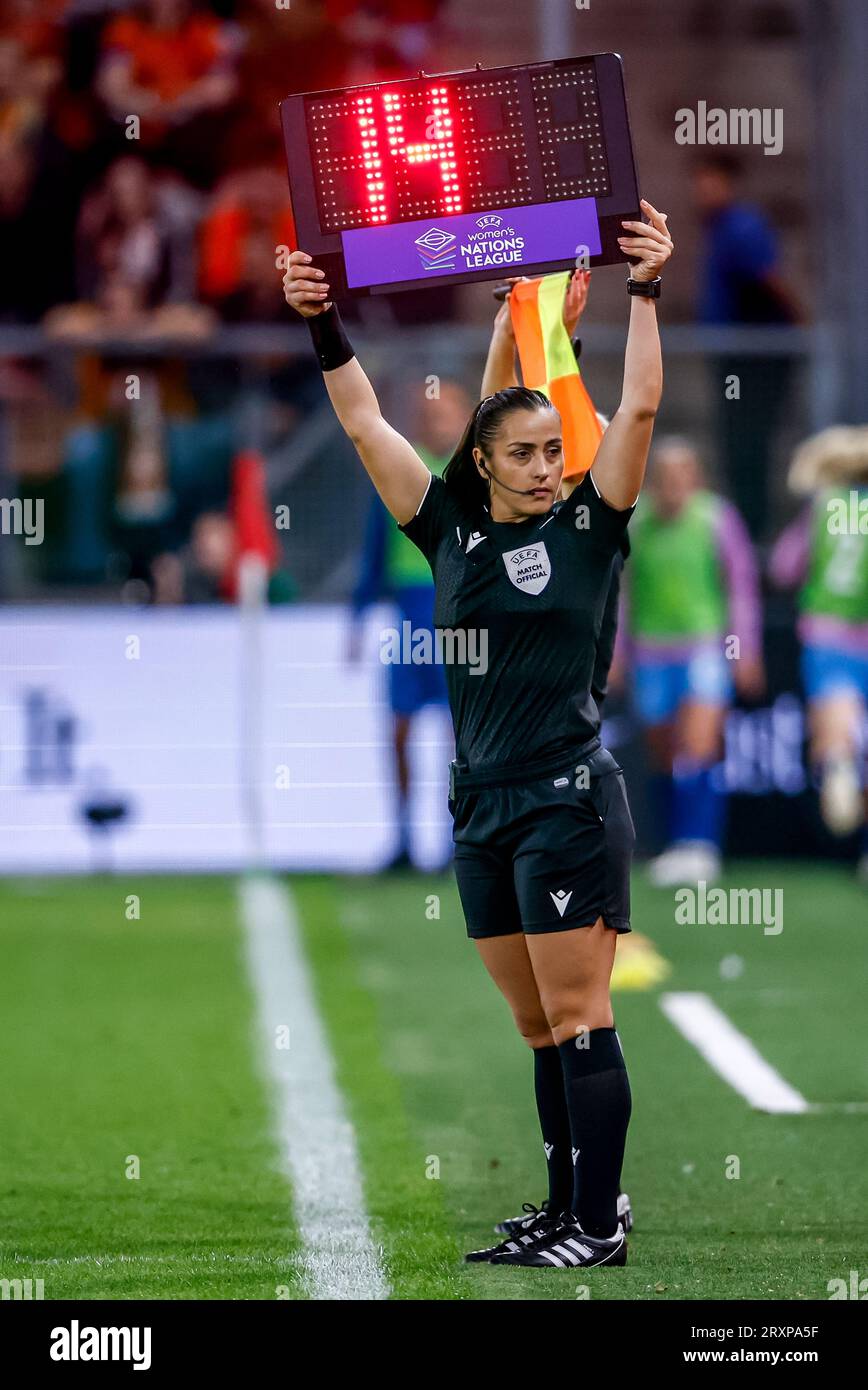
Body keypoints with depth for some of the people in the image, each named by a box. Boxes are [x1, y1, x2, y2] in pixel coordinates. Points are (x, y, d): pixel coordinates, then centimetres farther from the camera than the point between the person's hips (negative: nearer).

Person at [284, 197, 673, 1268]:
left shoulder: (586, 526, -1)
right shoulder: (451, 534, 8)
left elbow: (639, 407, -9)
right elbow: (364, 424, 9)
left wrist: (645, 293, -13)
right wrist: (322, 325, 2)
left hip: (568, 799, -5)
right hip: (481, 807, 5)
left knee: (576, 1018, -7)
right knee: (538, 1029, 10)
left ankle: (599, 1227, -6)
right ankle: (575, 1210, 17)